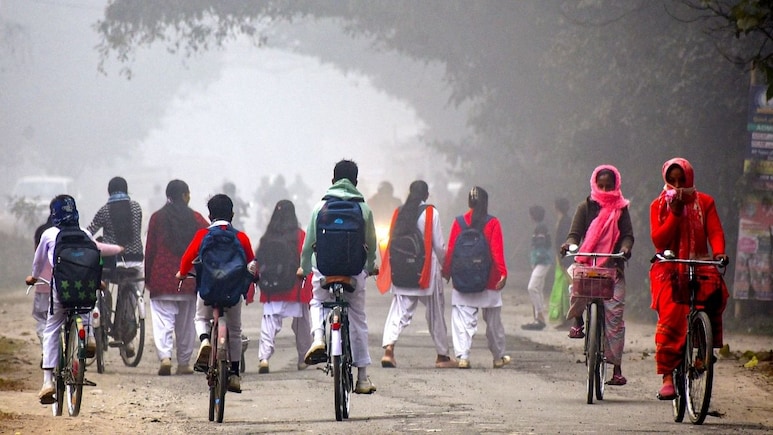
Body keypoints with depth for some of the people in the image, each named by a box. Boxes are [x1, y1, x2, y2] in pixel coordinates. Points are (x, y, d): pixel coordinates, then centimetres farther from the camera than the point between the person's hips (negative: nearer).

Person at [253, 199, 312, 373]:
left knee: (269, 322, -1)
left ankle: (264, 357, -18)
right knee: (301, 325, 14)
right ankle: (304, 359, 21)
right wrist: (309, 290, -3)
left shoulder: (267, 238, 2)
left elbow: (258, 263, 4)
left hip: (271, 292, 1)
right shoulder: (300, 236, -4)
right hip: (296, 291, -1)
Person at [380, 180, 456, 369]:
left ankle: (388, 348, -19)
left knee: (400, 310, 1)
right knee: (436, 312, 9)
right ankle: (442, 356, 17)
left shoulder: (399, 212, 4)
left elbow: (391, 240, 5)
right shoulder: (430, 213, -7)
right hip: (427, 268, -3)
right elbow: (439, 245, -6)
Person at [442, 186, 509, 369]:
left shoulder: (459, 222, -1)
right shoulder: (492, 223, -5)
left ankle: (463, 356, -16)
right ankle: (499, 357, 23)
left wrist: (446, 272, 10)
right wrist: (502, 273, -14)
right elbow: (497, 251, -12)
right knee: (493, 321, 12)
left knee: (463, 319, -2)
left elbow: (451, 250, 1)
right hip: (488, 279, 0)